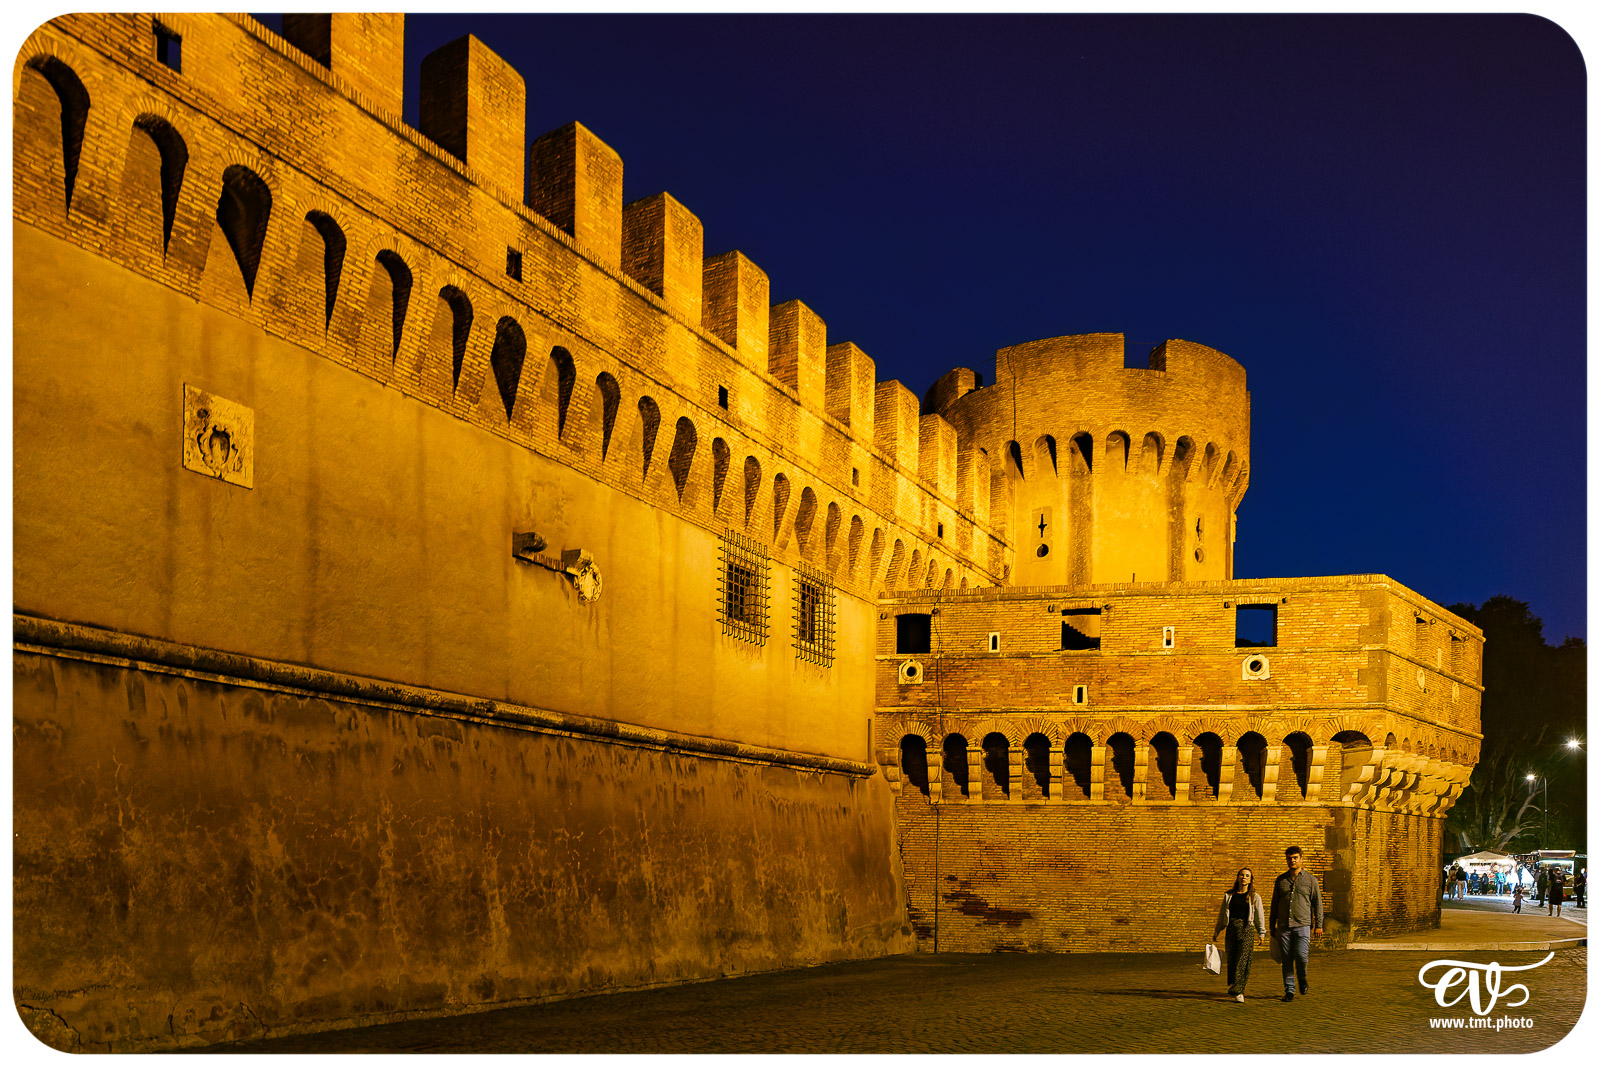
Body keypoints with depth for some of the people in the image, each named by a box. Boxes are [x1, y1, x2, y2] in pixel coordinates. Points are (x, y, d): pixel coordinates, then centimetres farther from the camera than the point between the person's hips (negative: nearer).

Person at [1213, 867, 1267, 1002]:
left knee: (1243, 961, -10)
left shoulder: (1255, 897, 9)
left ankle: (1238, 991, -12)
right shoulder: (1228, 895, 14)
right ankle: (1232, 986, 17)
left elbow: (1260, 916, 8)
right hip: (1231, 929, 2)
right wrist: (1216, 932, 17)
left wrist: (1261, 933, 1)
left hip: (1247, 930, -2)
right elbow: (1222, 915, 18)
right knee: (1231, 960, 1)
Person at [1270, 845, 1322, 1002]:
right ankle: (1289, 991, 10)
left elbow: (1317, 903, 7)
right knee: (1287, 960, 2)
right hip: (1284, 926, 3)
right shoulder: (1281, 880, 12)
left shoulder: (1310, 879, 5)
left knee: (1301, 955, -15)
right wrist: (1272, 926, 15)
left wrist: (1318, 925, 1)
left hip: (1302, 925, -3)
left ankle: (1302, 979, 14)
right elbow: (1275, 904, 17)